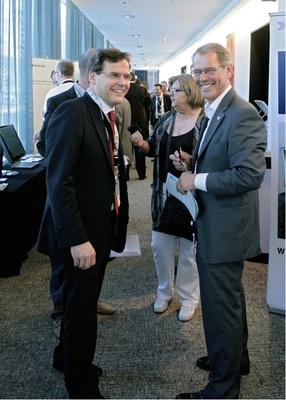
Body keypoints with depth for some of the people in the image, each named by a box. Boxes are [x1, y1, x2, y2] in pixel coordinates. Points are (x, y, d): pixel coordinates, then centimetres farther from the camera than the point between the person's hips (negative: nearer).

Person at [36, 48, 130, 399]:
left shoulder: (110, 115, 8)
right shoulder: (71, 113, -20)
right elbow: (58, 182, -24)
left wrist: (117, 225, 10)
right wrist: (76, 239, -26)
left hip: (103, 228, 9)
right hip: (81, 234, -9)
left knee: (84, 300, 23)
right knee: (81, 307, 6)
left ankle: (67, 357, 45)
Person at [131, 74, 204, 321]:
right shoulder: (166, 119, 8)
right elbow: (154, 149, 14)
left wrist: (191, 161, -25)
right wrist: (142, 144, -6)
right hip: (164, 191, 6)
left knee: (188, 249, 7)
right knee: (160, 245, 11)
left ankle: (188, 297, 26)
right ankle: (164, 291, 32)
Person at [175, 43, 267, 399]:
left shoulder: (242, 115, -21)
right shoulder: (215, 112, 11)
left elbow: (250, 175, -29)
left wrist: (197, 180, -21)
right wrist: (193, 164, 4)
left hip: (224, 229, -10)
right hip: (214, 226, 10)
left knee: (220, 306, 1)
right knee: (229, 299, 25)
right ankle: (235, 357, 45)